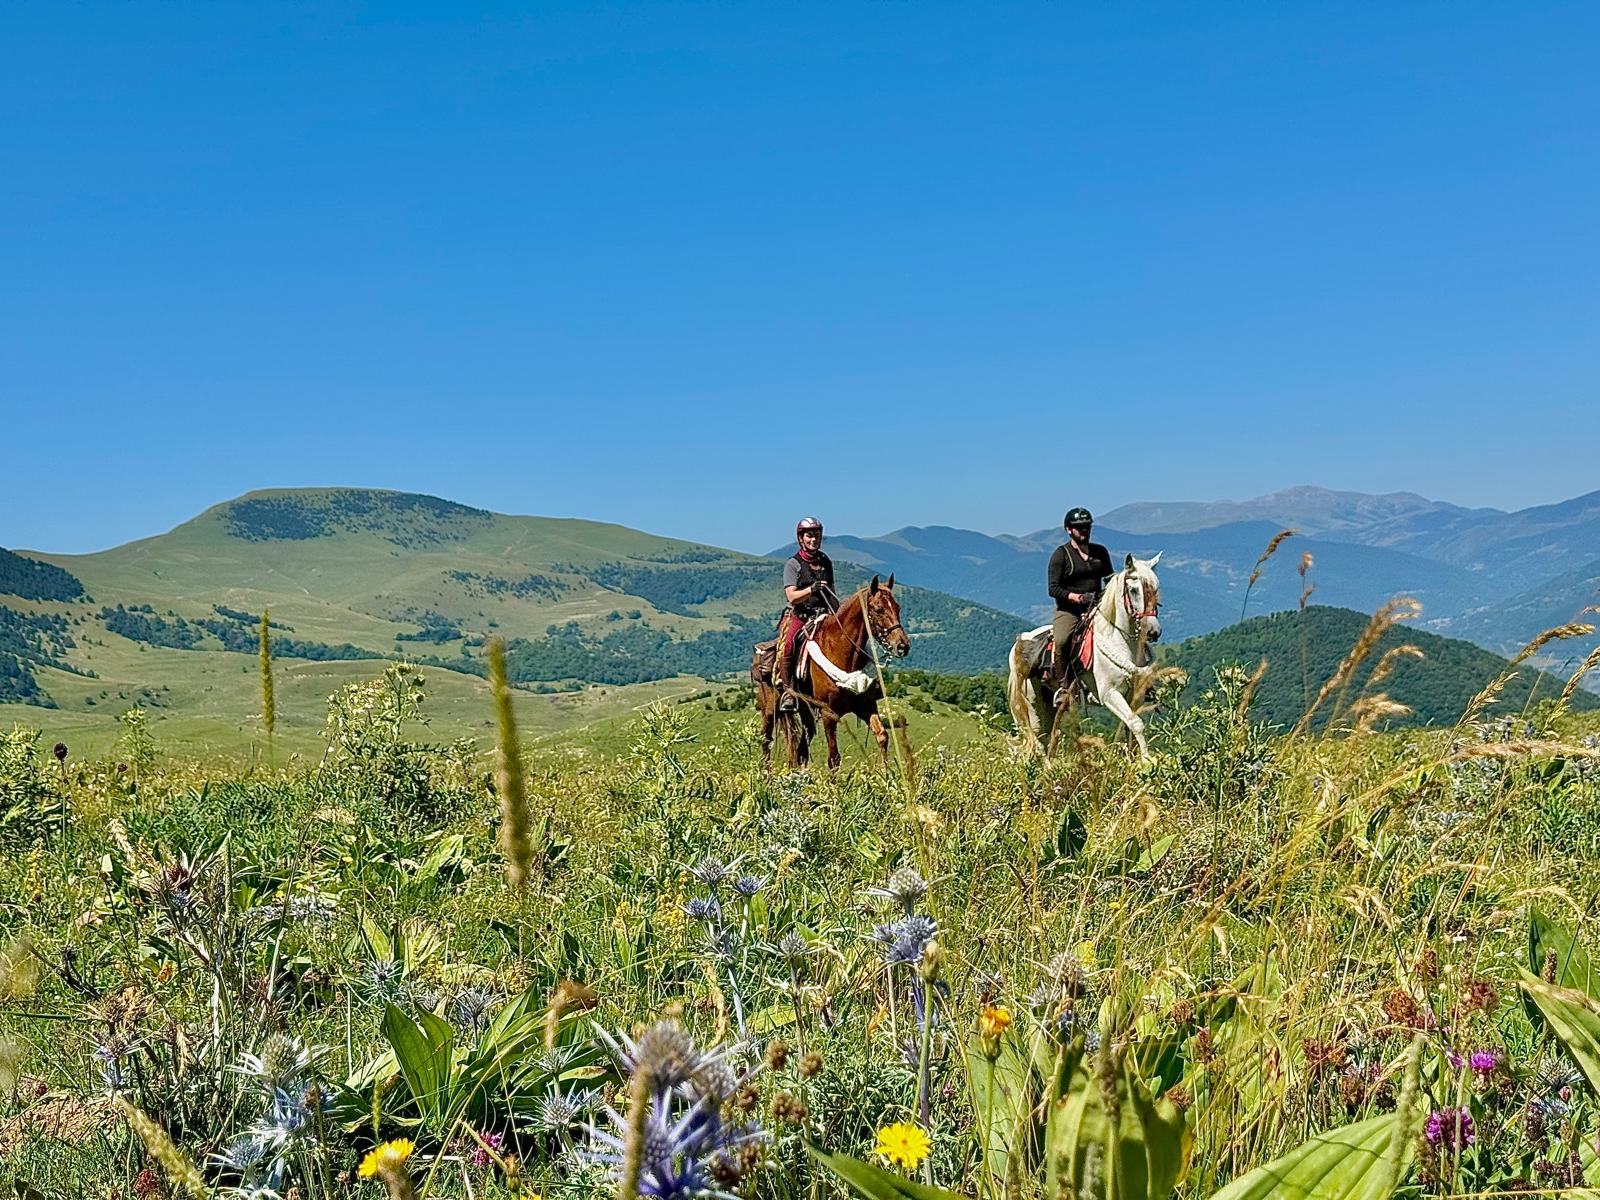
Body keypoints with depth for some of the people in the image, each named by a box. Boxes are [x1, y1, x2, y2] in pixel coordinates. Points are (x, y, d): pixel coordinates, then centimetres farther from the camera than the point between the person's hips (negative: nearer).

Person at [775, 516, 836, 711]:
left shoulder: (826, 562, 16)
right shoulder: (793, 564, 0)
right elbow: (792, 596, -10)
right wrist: (812, 589, -26)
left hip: (823, 615, 5)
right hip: (798, 615, -4)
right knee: (787, 646, -30)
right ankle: (787, 691, -20)